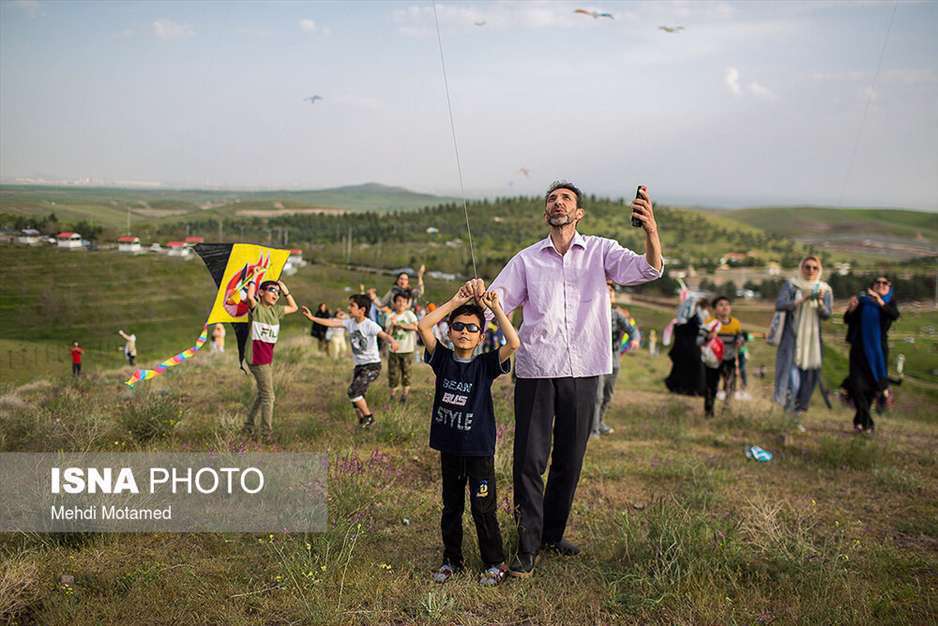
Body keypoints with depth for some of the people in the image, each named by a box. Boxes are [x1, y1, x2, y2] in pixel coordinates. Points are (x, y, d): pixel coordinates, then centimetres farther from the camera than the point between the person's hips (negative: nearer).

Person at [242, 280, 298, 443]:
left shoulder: (275, 310, 10)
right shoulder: (256, 308, -12)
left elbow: (293, 308, 23)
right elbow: (250, 296, -34)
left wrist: (286, 291, 12)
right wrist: (253, 280, -17)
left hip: (267, 358, 9)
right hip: (257, 357, -8)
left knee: (263, 395, 19)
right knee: (268, 396, -6)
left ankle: (249, 427, 33)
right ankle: (267, 434, 1)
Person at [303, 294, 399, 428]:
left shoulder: (369, 325, -18)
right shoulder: (350, 322, 1)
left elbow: (384, 335, -31)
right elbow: (332, 323, -1)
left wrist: (392, 341, -53)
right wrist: (312, 318, -7)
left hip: (372, 365, -7)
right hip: (359, 365, 7)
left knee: (353, 391, -17)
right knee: (356, 395, 8)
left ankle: (368, 416, 2)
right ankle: (363, 423, 21)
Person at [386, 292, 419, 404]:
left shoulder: (409, 314, -2)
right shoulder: (391, 317, 2)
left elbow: (415, 327, -18)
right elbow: (387, 334, -2)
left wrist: (399, 324, -16)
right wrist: (392, 325, -20)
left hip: (407, 350, -1)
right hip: (394, 350, 1)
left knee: (406, 374, 5)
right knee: (393, 374, 1)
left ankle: (404, 396, 18)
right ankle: (392, 396, 13)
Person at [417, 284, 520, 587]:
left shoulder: (485, 364, -6)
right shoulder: (443, 359, 1)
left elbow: (514, 343, -22)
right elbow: (423, 326, -12)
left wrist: (496, 308, -18)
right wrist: (455, 302, -11)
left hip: (479, 449, -3)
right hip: (449, 448, 3)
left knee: (483, 509, 2)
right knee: (451, 507, 16)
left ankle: (495, 563, 18)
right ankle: (451, 559, 30)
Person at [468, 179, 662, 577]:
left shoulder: (600, 251, 4)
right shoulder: (527, 259, 9)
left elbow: (647, 270, -10)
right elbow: (496, 303, 7)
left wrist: (651, 231, -31)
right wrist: (478, 292, -17)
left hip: (582, 370, 0)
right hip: (536, 369, 0)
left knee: (569, 459, 12)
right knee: (529, 460, -2)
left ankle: (553, 533, 30)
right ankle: (528, 546, 8)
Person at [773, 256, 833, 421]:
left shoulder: (825, 289, 7)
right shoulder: (791, 285, 1)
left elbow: (827, 314, -2)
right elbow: (779, 305, -11)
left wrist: (819, 302, -21)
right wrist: (802, 299, -19)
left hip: (813, 339, 3)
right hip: (792, 338, -3)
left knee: (809, 377, 4)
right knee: (792, 377, -12)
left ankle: (799, 412, 17)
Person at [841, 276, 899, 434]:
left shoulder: (889, 302, 3)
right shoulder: (863, 300, 4)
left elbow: (895, 315, -19)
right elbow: (847, 320, 1)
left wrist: (880, 302, -35)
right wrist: (851, 309, -20)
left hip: (878, 350, 1)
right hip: (859, 348, -1)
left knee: (872, 386, 7)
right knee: (857, 385, -13)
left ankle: (860, 421, 24)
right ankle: (867, 421, -8)